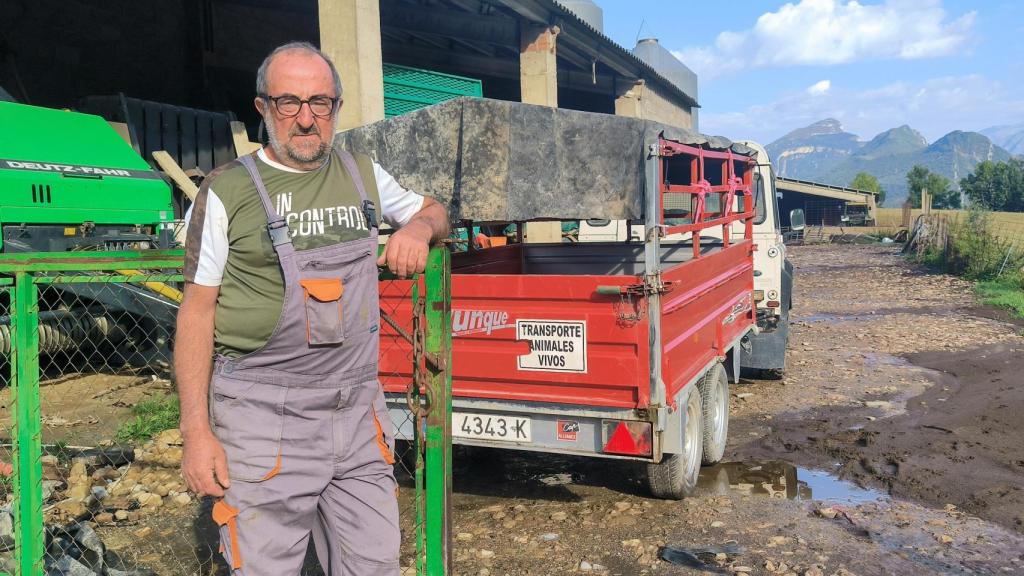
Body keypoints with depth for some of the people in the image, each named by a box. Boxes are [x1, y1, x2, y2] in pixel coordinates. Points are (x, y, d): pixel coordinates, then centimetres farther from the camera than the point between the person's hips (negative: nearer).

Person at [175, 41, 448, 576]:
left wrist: (419, 228, 0)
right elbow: (197, 310, -3)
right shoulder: (228, 190, -3)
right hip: (263, 418, -4)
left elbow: (432, 209, 26)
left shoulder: (364, 174, 10)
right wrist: (196, 431, -8)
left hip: (358, 410, 4)